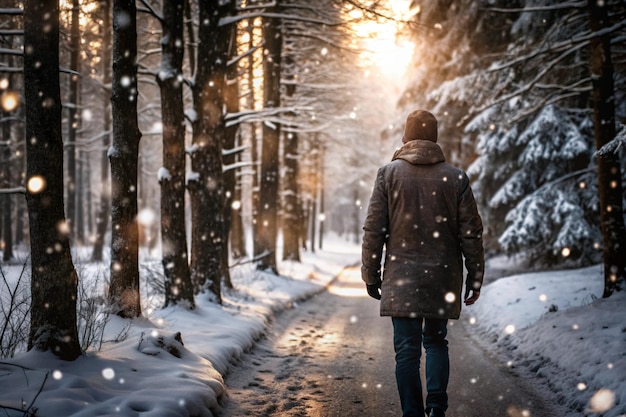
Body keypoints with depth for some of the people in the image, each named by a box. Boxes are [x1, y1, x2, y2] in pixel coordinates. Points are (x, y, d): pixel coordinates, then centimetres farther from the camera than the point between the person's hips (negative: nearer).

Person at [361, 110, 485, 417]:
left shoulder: (388, 173, -1)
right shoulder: (456, 178, 2)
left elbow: (373, 230, -2)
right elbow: (471, 233, 2)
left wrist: (371, 275, 5)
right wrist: (475, 278, 10)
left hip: (401, 278, -1)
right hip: (443, 277, 2)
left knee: (407, 349, 3)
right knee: (436, 341, 17)